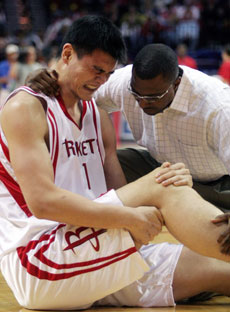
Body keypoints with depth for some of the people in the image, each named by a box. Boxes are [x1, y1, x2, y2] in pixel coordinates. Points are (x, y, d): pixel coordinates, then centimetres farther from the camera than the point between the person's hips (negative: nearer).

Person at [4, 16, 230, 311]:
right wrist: (132, 218, -24)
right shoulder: (25, 108, -8)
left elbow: (121, 195, 10)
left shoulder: (98, 116, 18)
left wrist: (180, 186, -13)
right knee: (161, 187, -23)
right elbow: (42, 201, -21)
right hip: (36, 263, -8)